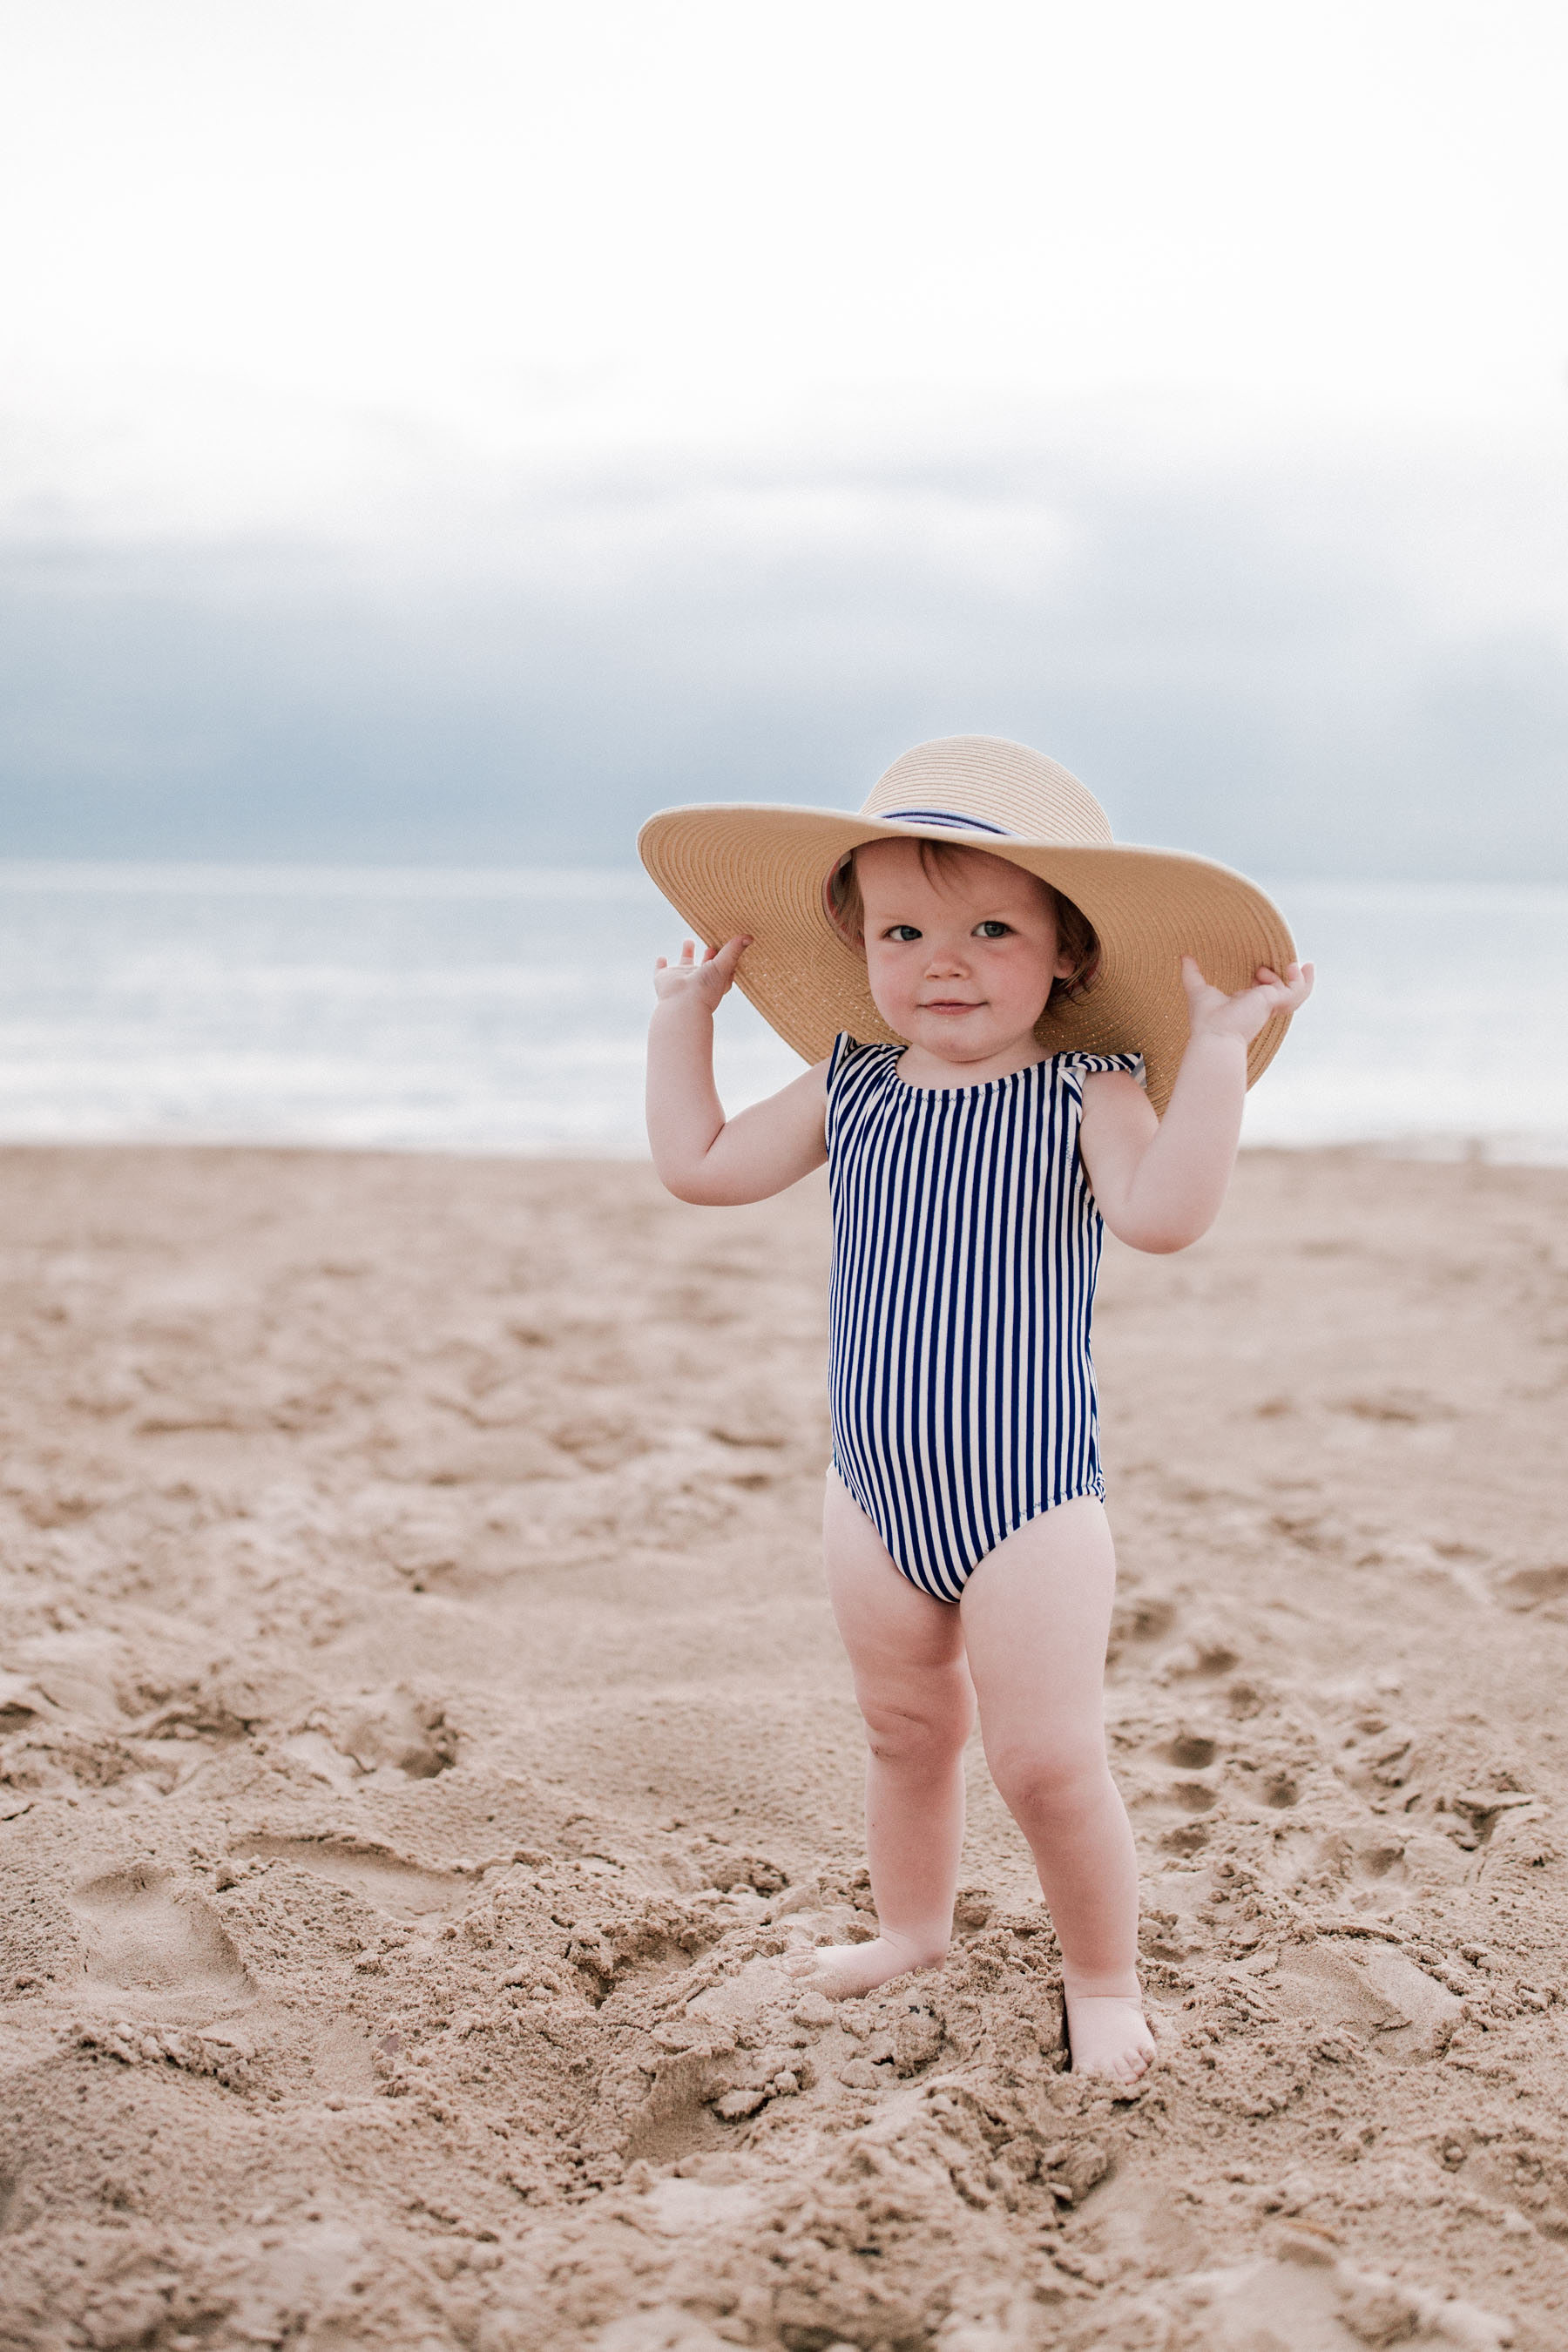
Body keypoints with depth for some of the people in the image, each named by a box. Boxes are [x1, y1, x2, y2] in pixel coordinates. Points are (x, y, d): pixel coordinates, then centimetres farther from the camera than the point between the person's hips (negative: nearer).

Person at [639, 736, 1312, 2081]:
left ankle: (1104, 1980, 18)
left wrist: (1217, 1048, -34)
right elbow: (698, 1166, 10)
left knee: (1048, 1761, -3)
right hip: (878, 1491, 5)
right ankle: (912, 1928, 42)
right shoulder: (851, 1088, 2)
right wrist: (684, 1014, 10)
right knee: (907, 1728, 21)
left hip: (1028, 1494, -5)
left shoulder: (1088, 1096, -13)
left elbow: (1164, 1216, -31)